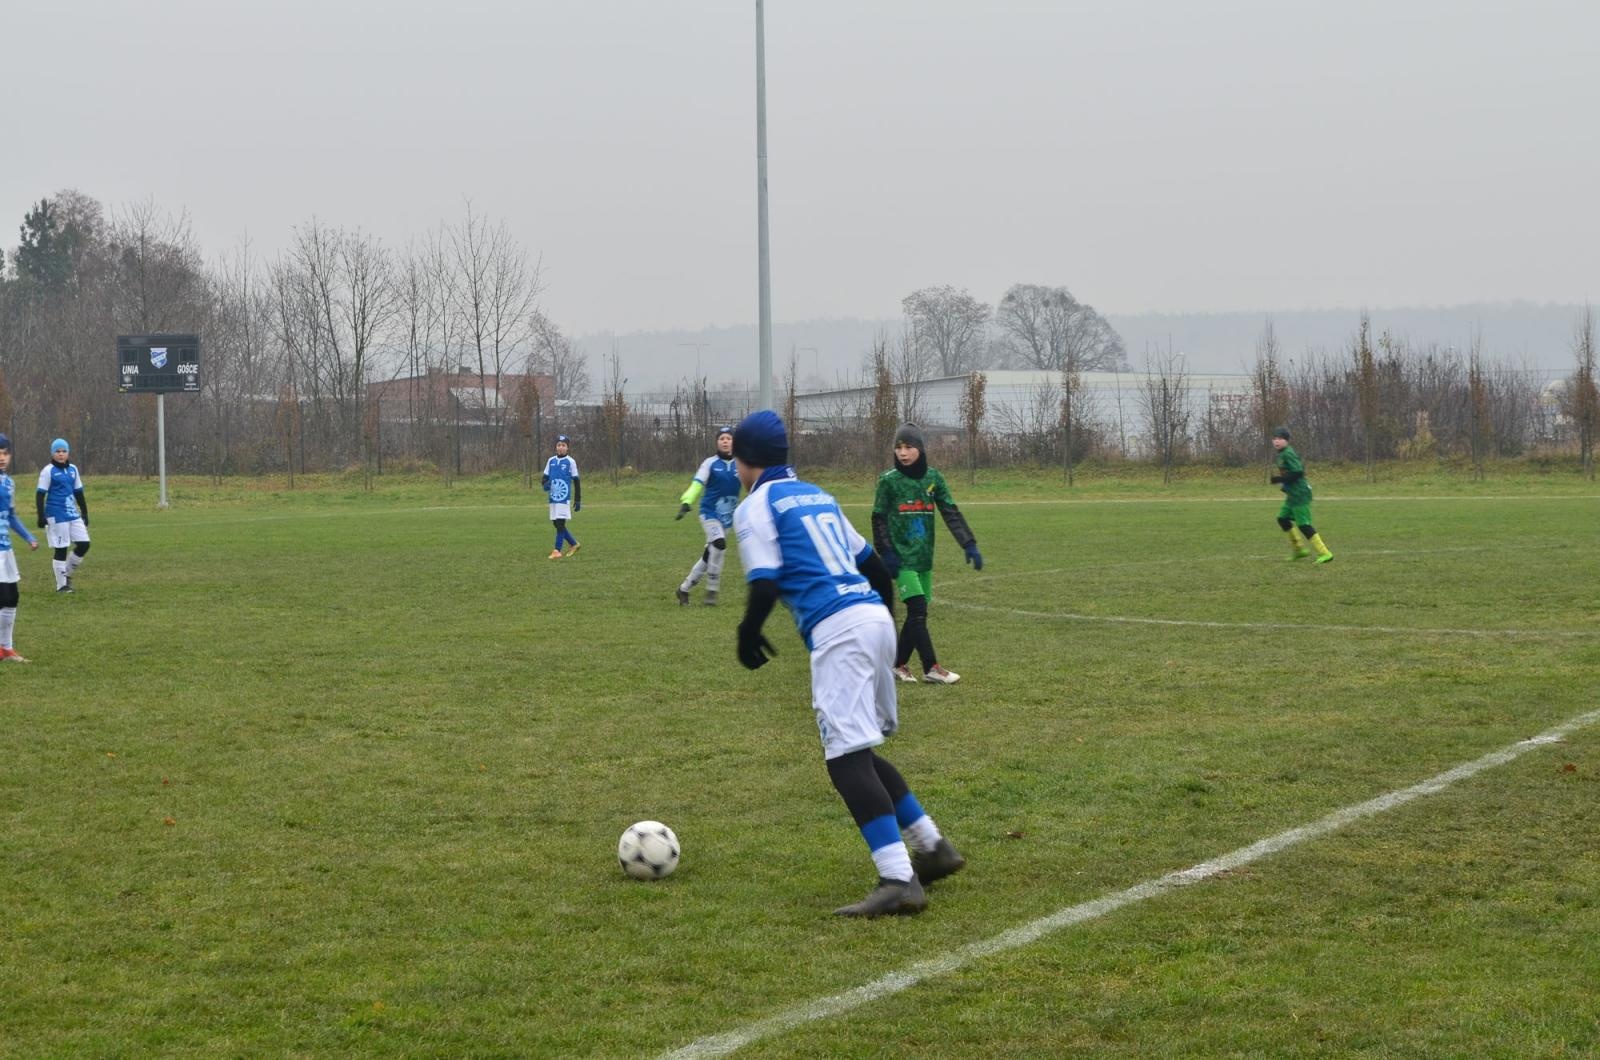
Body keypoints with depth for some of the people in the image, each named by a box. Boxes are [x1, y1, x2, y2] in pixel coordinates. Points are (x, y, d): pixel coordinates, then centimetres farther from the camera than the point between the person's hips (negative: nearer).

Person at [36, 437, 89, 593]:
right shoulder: (48, 471, -5)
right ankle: (61, 585, 7)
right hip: (57, 515, -6)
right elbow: (40, 495, -8)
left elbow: (78, 493, 19)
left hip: (73, 514, 6)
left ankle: (67, 573, 20)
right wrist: (41, 516, -15)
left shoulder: (73, 469, 11)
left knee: (84, 544, 1)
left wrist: (85, 513, 19)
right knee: (61, 549, -3)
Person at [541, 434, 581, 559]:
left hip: (564, 498, -5)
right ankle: (573, 544, 26)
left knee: (560, 523, -10)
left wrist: (578, 501, -1)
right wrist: (545, 484, -9)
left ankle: (557, 550, -6)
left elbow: (576, 482, 1)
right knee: (557, 524, 9)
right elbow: (545, 477, 16)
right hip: (553, 498, 5)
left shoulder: (570, 462, -1)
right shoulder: (551, 461, 10)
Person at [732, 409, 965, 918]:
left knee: (848, 758, -13)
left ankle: (898, 880, -24)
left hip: (837, 629, -8)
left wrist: (748, 637, 7)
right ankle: (932, 847, 20)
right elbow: (875, 566, 25)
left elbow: (765, 586, -9)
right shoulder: (818, 496, 24)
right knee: (855, 750, 20)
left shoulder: (756, 506, 2)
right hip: (876, 618, 8)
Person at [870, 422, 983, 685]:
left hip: (925, 557, 5)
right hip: (902, 557, -5)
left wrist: (969, 545, -7)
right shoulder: (889, 481, -5)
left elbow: (952, 514, 2)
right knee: (918, 611, -12)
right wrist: (886, 553, -11)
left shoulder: (933, 478, 4)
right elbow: (878, 519, -2)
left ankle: (899, 664, 18)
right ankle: (931, 667, -7)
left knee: (916, 615, 6)